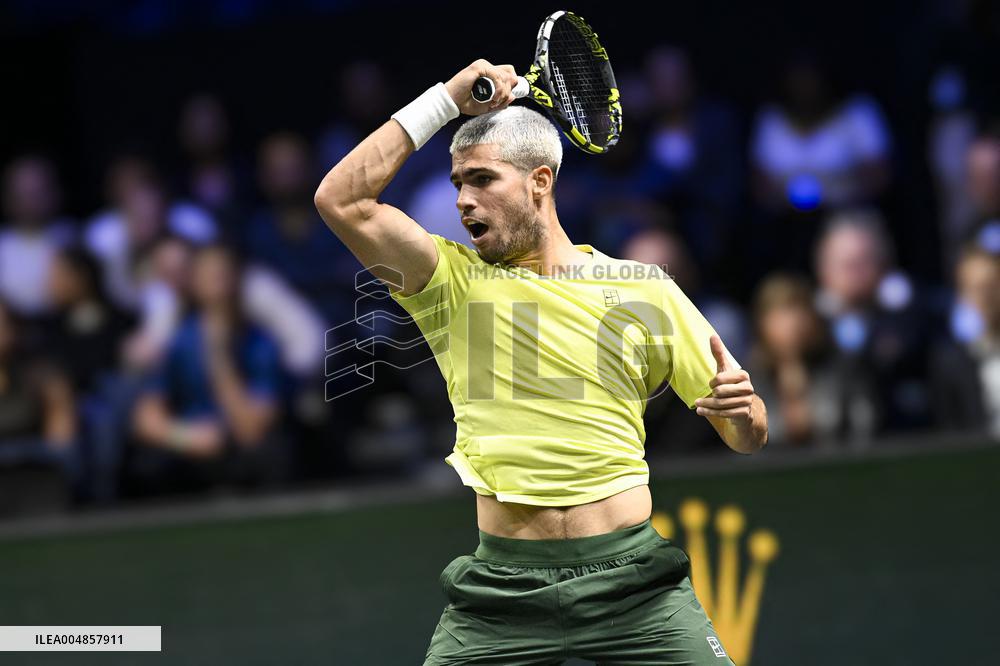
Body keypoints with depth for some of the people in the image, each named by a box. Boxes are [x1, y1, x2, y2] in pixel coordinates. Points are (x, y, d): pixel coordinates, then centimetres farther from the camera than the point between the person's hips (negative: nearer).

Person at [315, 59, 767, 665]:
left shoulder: (644, 289, 6)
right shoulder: (454, 280, 7)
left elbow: (748, 438, 9)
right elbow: (343, 200, -7)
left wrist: (741, 406, -15)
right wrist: (447, 99, -6)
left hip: (629, 576, 0)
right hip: (500, 587, 1)